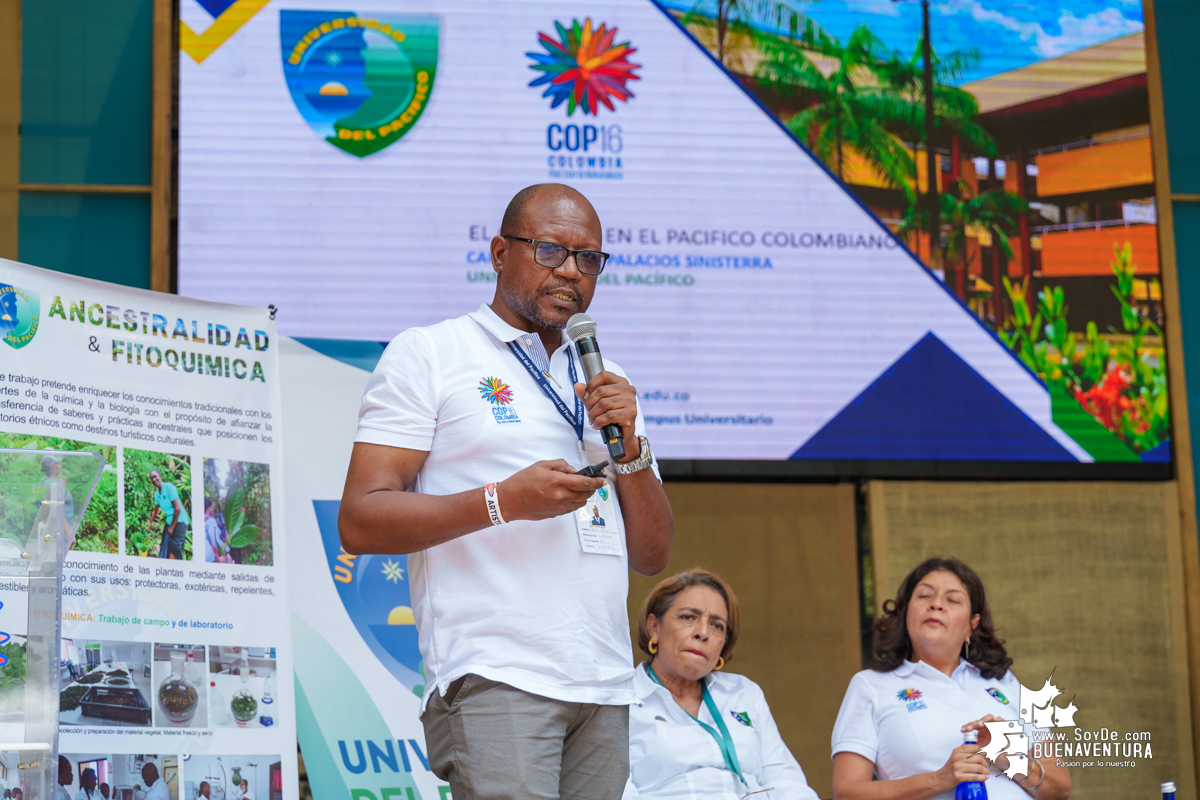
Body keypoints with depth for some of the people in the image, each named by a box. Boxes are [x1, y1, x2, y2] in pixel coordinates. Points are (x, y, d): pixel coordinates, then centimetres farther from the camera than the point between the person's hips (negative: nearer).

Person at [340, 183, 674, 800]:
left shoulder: (604, 381, 22)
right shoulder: (428, 354, 5)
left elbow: (651, 556, 17)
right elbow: (359, 522, -5)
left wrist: (630, 448, 1)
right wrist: (503, 501, -15)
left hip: (607, 691, 6)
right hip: (495, 681, -5)